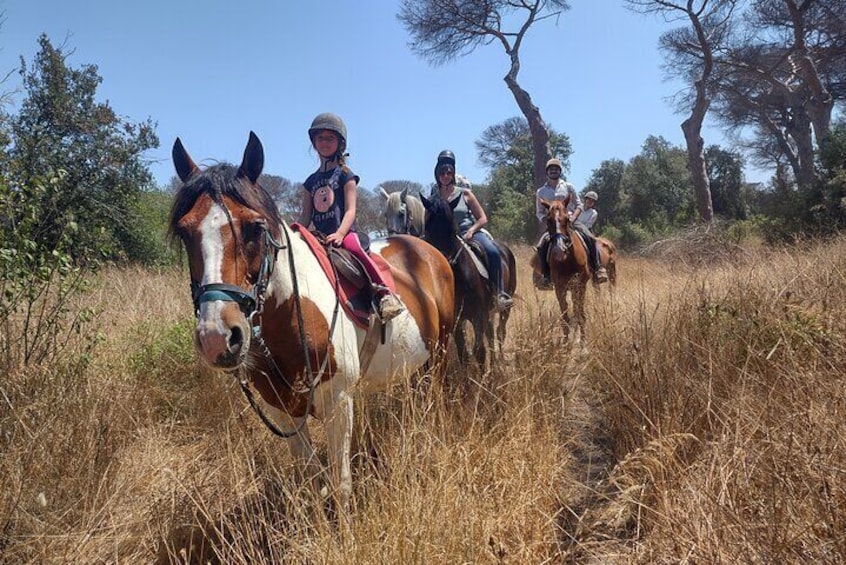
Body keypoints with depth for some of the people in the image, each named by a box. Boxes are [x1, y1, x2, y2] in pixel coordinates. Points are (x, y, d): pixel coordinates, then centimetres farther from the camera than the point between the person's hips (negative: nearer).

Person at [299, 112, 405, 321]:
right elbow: (306, 216, 17)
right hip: (320, 236, 6)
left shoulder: (345, 175, 4)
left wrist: (340, 233, -23)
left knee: (353, 247, -36)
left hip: (345, 232, -6)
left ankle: (384, 292, -39)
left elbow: (350, 210, -7)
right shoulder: (311, 181, 18)